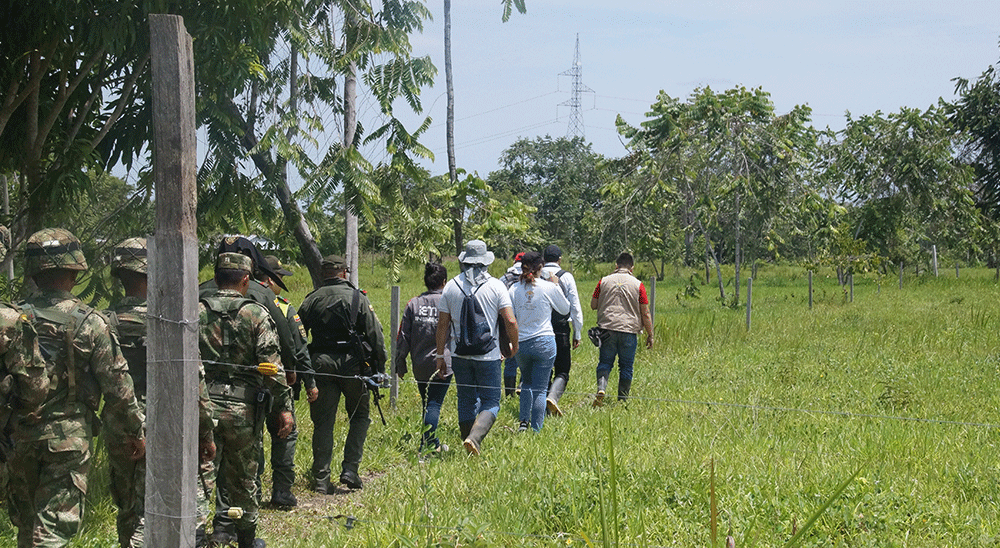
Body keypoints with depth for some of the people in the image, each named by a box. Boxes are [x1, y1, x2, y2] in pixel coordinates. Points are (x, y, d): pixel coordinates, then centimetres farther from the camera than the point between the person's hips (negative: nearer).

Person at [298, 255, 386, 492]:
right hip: (352, 364, -2)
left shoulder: (312, 300, 7)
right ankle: (350, 469, 3)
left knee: (323, 422, 6)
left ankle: (321, 479, 4)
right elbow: (375, 335, -3)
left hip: (321, 364, 2)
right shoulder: (358, 298, 0)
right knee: (359, 416, 14)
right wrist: (380, 367, 4)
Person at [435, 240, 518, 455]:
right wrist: (514, 346, 7)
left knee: (466, 402, 14)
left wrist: (440, 355, 11)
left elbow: (442, 325, 3)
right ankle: (474, 438, -23)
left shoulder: (451, 286, 2)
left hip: (460, 355, 3)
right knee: (491, 403, 2)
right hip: (488, 355, -3)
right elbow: (510, 321, -10)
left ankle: (472, 452, 17)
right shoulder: (496, 286, -6)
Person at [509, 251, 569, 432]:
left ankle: (524, 421, 14)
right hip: (544, 342, -3)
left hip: (521, 343, 3)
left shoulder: (514, 289, -1)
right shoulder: (549, 288, -7)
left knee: (527, 383, 24)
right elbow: (565, 309, 8)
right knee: (540, 389, 2)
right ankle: (536, 429, 1)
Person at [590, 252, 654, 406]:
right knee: (626, 366, 8)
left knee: (605, 362, 7)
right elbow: (645, 314, 1)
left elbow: (593, 305, 11)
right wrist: (650, 335, 9)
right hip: (629, 331, -1)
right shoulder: (637, 285, 0)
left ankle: (601, 388, -17)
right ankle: (622, 399, 10)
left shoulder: (604, 281, 4)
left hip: (607, 328, 1)